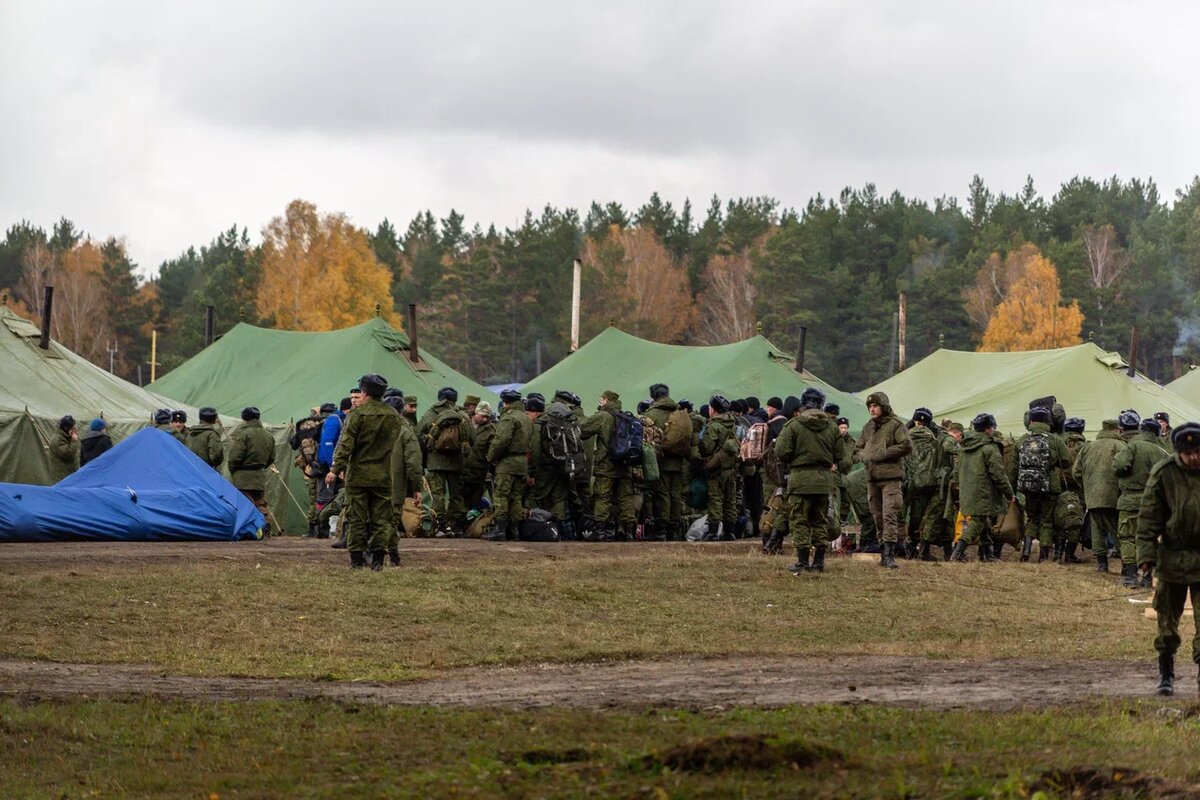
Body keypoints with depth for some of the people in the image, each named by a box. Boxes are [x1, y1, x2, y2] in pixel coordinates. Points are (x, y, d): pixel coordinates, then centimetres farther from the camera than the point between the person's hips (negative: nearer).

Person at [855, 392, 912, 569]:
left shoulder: (895, 425, -3)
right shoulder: (868, 427, 17)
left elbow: (906, 446, -13)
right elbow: (857, 448, 24)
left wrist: (882, 454, -15)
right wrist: (865, 457, 0)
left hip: (890, 477, -7)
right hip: (872, 478, 7)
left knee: (889, 516, -14)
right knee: (878, 518, 8)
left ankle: (889, 554, -20)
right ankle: (884, 554, 13)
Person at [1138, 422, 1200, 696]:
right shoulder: (1164, 473, -8)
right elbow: (1149, 516, -5)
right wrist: (1146, 553, -11)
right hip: (1172, 557, 0)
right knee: (1167, 618, 8)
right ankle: (1165, 671, 21)